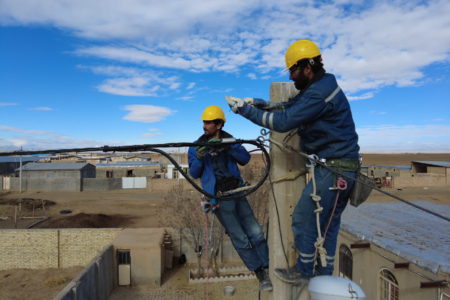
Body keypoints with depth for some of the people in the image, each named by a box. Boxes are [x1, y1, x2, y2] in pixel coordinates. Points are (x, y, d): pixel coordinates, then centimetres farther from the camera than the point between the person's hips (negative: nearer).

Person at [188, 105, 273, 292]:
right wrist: (199, 159, -25)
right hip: (220, 199, -3)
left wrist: (226, 148, -20)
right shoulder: (197, 147, 1)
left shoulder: (229, 140, 7)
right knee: (240, 240, -2)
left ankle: (268, 270, 17)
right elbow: (194, 174, -5)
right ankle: (261, 276, 10)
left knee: (256, 234, 2)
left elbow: (245, 158, -6)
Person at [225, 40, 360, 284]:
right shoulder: (319, 86, 13)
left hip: (334, 169, -10)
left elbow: (283, 122, -23)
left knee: (304, 218, 0)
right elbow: (289, 106, 17)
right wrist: (257, 103, 4)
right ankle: (324, 274, 30)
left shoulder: (319, 93, -21)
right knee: (327, 222, 16)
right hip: (341, 166, 10)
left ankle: (304, 271, 17)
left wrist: (244, 109, -16)